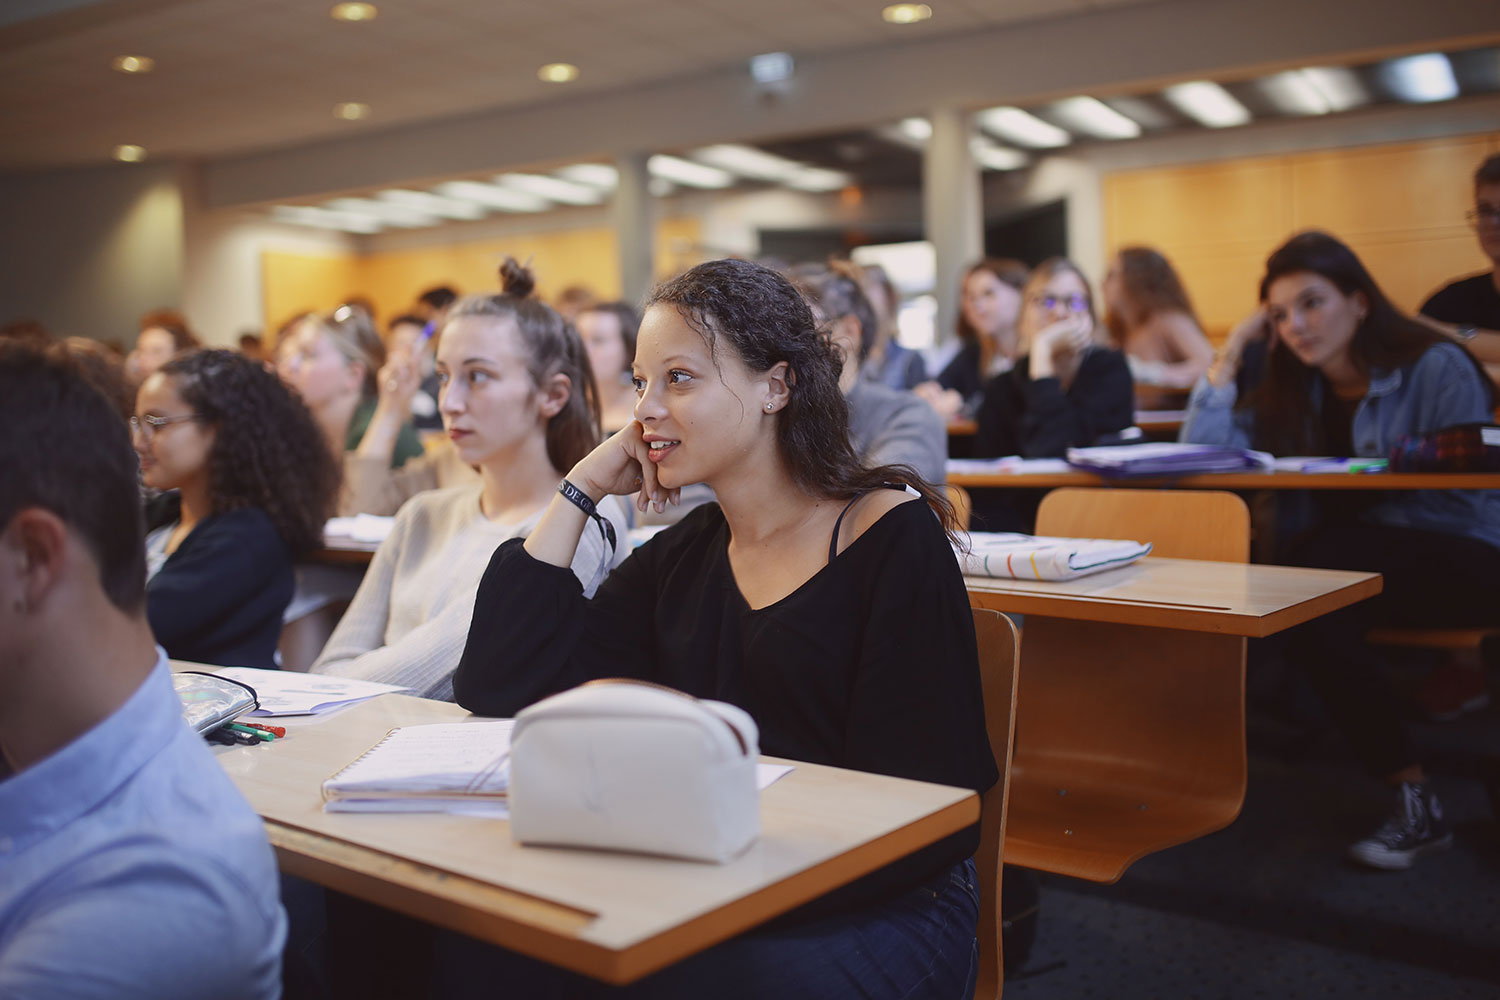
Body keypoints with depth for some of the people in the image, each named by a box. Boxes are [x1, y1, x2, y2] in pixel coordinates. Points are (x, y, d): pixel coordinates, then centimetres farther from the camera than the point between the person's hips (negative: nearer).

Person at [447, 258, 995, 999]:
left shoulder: (892, 536, -6)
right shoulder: (682, 556, 10)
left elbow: (920, 797, -13)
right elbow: (497, 691, 2)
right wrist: (582, 489, 3)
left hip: (881, 908, -4)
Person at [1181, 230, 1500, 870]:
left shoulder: (1438, 367, -8)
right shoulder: (1297, 391, 8)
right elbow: (1201, 451, -3)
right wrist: (1232, 350, -4)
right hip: (1357, 567, 5)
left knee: (1316, 568, -32)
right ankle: (1413, 797, -21)